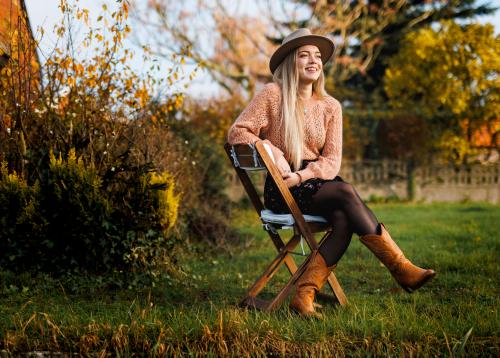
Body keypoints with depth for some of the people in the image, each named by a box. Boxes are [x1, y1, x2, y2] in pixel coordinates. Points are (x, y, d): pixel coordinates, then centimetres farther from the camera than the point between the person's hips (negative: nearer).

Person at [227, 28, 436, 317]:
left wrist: (302, 176, -15)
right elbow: (236, 133, -4)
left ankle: (305, 293, -32)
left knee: (344, 218, -30)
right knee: (345, 193, -29)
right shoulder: (273, 95, -1)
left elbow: (332, 160, 4)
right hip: (281, 189, -4)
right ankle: (401, 269, -26)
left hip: (315, 182, 5)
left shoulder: (331, 106, 10)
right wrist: (272, 151, -17)